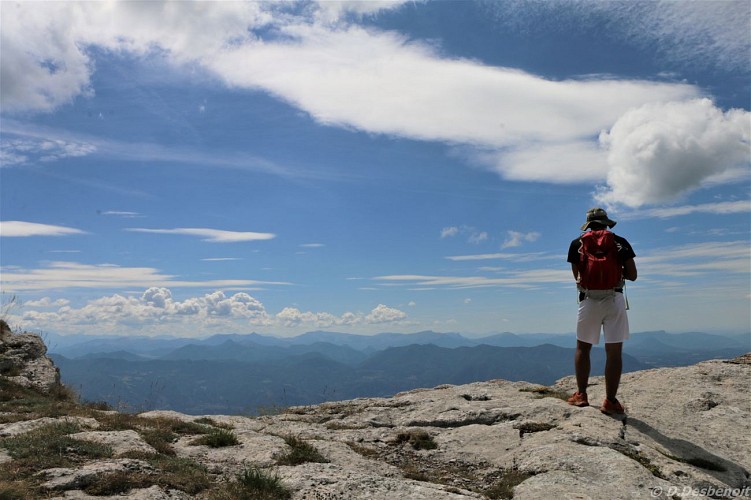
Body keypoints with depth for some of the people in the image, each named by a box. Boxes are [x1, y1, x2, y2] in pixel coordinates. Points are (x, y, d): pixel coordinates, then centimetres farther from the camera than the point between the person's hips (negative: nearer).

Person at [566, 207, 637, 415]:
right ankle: (610, 401, 3)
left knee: (583, 347, 13)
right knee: (614, 351, 2)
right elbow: (632, 275, 6)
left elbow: (577, 275, 8)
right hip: (614, 299, 0)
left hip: (589, 299, 0)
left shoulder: (577, 244, 6)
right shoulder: (620, 243, 6)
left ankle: (581, 395, 14)